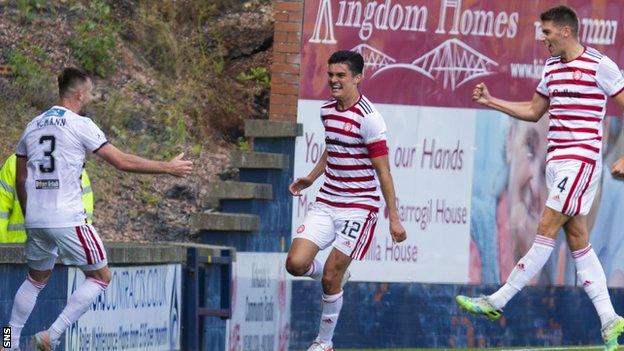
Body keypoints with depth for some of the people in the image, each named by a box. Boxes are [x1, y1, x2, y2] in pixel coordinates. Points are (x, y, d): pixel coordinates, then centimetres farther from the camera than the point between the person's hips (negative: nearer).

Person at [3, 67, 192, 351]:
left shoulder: (33, 126, 12)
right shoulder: (80, 125, -7)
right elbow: (122, 162, -9)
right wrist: (168, 167, 0)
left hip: (36, 221, 7)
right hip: (67, 219, -7)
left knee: (36, 279, 23)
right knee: (100, 276, 6)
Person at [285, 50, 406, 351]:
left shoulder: (367, 118, -16)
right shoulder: (327, 110, 7)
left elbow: (383, 171, -14)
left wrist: (393, 218, -14)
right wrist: (311, 178, 17)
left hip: (358, 207, -6)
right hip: (326, 203, 6)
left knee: (330, 278, -6)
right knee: (296, 263, -9)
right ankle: (336, 278, 23)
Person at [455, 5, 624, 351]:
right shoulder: (551, 66, 14)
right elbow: (533, 111, 25)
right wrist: (491, 101, 16)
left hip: (581, 159, -9)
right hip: (556, 161, 9)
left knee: (546, 229, -9)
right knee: (577, 239, 5)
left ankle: (497, 301, -10)